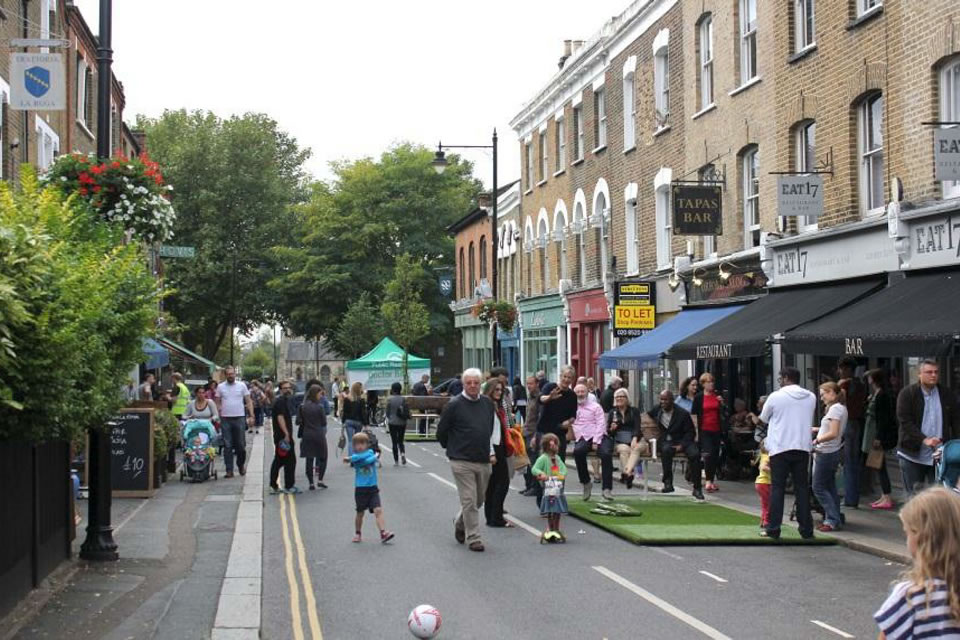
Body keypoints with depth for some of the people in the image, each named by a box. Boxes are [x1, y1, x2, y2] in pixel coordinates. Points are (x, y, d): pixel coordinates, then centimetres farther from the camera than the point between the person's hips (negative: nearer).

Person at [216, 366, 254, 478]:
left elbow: (248, 402, 5)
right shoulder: (220, 387, 6)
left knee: (241, 445, 4)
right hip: (225, 419, 0)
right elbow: (217, 403, 8)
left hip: (239, 418, 0)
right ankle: (229, 470, 3)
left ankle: (241, 465, 26)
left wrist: (251, 416, -4)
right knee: (227, 446, 0)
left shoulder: (242, 386, 5)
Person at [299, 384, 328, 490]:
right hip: (319, 434, -3)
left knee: (309, 459, 8)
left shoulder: (302, 407, -2)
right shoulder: (320, 407, -12)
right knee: (322, 457, 12)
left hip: (307, 435, 3)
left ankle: (311, 483, 7)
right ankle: (320, 480, 5)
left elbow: (298, 421, 0)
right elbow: (324, 422, -6)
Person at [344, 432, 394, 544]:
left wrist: (351, 458, -18)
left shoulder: (371, 452, 1)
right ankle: (357, 534, 28)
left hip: (372, 488, 0)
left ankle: (383, 533, -16)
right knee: (360, 513, 10)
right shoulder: (354, 457, 0)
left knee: (378, 510, -11)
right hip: (360, 489, 0)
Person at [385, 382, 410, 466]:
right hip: (402, 423, 2)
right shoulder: (403, 399, -5)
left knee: (394, 442, 6)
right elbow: (406, 411, -3)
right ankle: (402, 453, -13)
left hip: (392, 423, -2)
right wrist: (407, 417, 17)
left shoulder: (389, 399, -9)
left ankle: (396, 460, 5)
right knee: (400, 441, 14)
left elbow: (387, 412, -3)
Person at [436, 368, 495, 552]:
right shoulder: (454, 405, -9)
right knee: (469, 501, -5)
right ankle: (473, 538, 3)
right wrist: (451, 449, 9)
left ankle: (459, 524, 40)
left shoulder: (488, 403, 7)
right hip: (462, 461, -5)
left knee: (479, 500, 16)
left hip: (484, 461, 5)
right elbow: (441, 431, -1)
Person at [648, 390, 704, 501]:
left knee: (695, 454, -30)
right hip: (665, 441, 1)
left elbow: (691, 432, -2)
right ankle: (668, 483, -31)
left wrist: (681, 445, -18)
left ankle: (697, 488, -19)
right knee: (666, 450, -36)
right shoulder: (656, 411, 5)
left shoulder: (683, 413, -4)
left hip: (682, 441, -1)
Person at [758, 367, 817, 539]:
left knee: (777, 488, 2)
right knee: (802, 488, 8)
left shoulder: (776, 397, -5)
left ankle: (773, 528, 1)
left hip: (780, 448, -3)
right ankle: (806, 528, 8)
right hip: (803, 447, 3)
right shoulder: (811, 397, 6)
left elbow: (763, 419, 8)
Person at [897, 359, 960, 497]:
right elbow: (905, 421, -11)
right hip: (913, 455, -3)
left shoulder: (946, 394, 8)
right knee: (914, 496, 4)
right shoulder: (907, 394, -3)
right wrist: (924, 440, -23)